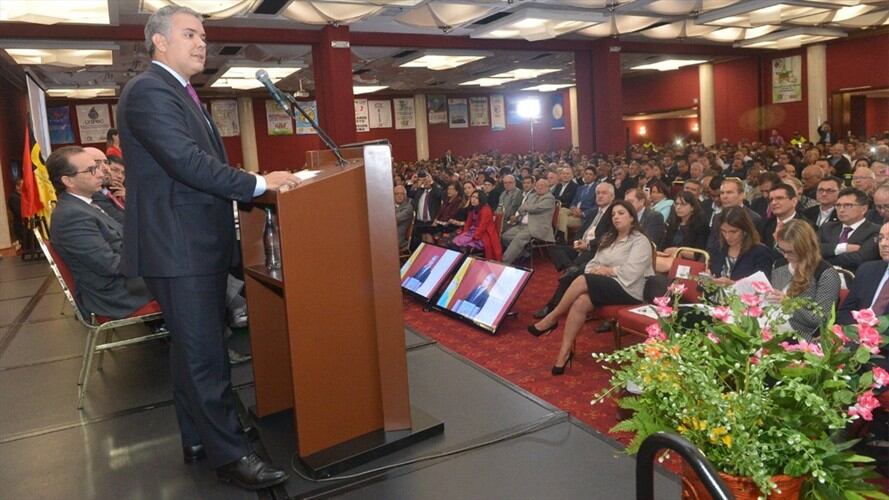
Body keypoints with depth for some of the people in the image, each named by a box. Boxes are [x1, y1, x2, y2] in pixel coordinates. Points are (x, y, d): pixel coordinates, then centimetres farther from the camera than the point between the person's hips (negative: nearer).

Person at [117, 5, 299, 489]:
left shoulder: (180, 93, 18)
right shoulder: (148, 91, -13)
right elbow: (187, 162, -24)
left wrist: (255, 185, 10)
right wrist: (259, 183, -20)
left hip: (199, 245, 10)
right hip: (178, 248, -10)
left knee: (194, 348, 18)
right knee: (205, 354, -3)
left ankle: (199, 438, 31)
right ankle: (229, 454, 9)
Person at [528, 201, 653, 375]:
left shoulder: (640, 241, -4)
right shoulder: (608, 238, 21)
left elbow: (630, 273, -17)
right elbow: (592, 264, 14)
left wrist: (607, 270, -8)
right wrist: (597, 270, -8)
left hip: (628, 290, -6)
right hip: (606, 286, 6)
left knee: (582, 281, -29)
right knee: (581, 302, -27)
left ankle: (552, 318, -12)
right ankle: (565, 351, -27)